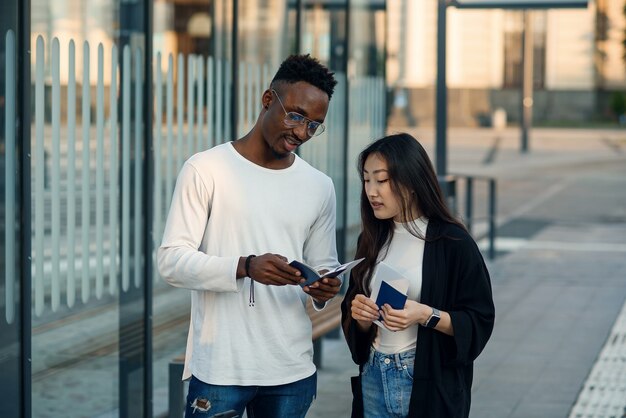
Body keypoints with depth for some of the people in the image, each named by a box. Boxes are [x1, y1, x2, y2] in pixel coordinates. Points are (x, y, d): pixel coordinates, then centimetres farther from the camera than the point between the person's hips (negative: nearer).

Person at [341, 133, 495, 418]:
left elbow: (479, 322, -9)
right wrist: (361, 317, -8)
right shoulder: (372, 240, 7)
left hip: (429, 386, -5)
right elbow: (358, 329, 13)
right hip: (374, 381, 5)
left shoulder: (451, 242, -9)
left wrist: (426, 315, -22)